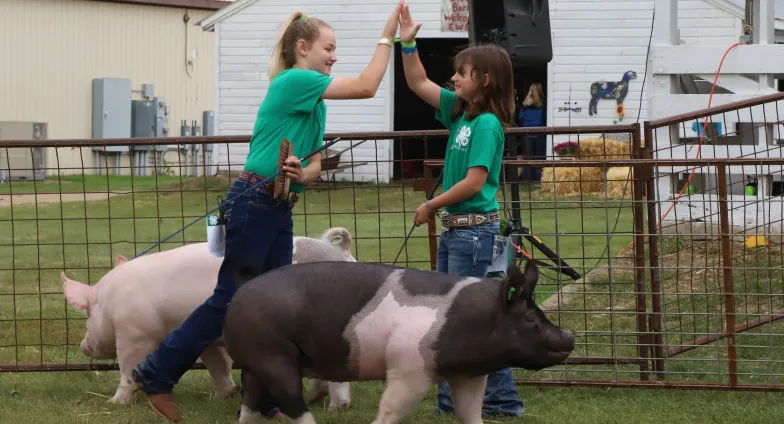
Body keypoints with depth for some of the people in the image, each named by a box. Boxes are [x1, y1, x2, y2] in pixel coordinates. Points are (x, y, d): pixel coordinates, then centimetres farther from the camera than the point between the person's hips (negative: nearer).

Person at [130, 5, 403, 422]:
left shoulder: (314, 101, 16)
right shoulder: (292, 82, -13)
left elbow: (316, 164, 12)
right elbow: (366, 87, -17)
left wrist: (301, 173, -11)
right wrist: (388, 36, -11)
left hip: (280, 210, 9)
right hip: (254, 202, -9)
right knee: (231, 299, -6)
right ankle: (155, 374, 1)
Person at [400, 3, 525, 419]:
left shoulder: (487, 124, -16)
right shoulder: (460, 111, 8)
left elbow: (474, 182, -20)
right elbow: (419, 84, 17)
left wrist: (431, 206, -9)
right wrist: (407, 44, 4)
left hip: (474, 228, -9)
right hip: (453, 228, 9)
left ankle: (502, 399, 1)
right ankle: (452, 398, 19)